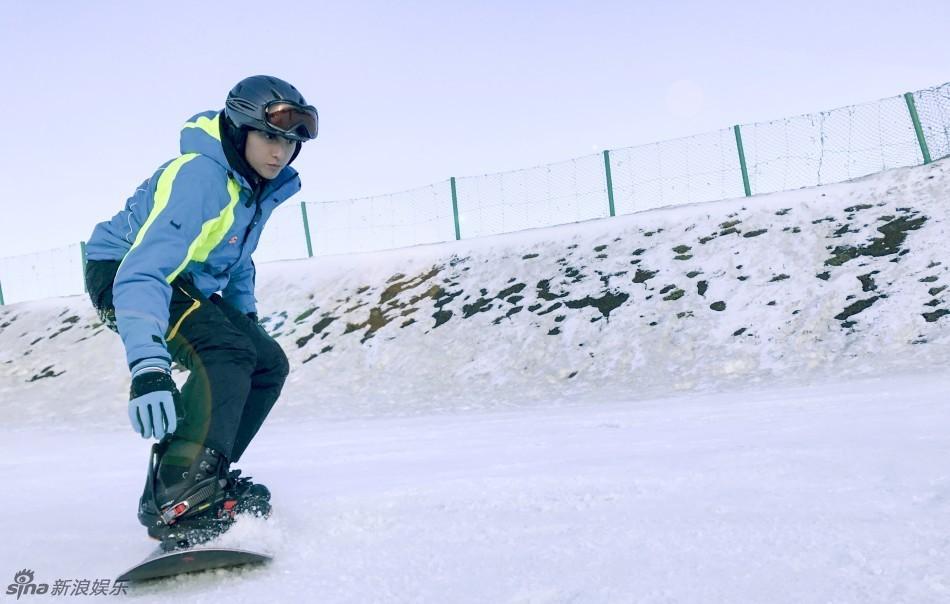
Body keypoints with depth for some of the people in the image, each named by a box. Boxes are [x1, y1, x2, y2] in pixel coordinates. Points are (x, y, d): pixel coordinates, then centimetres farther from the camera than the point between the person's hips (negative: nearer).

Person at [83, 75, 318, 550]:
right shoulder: (197, 177, -30)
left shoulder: (257, 186, -1)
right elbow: (142, 272, -40)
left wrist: (247, 320, 12)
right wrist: (147, 367, -51)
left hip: (185, 281, 9)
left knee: (269, 364, 0)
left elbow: (237, 262, 19)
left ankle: (177, 482, 5)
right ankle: (180, 501, -32)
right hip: (121, 273, -9)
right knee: (224, 351, -31)